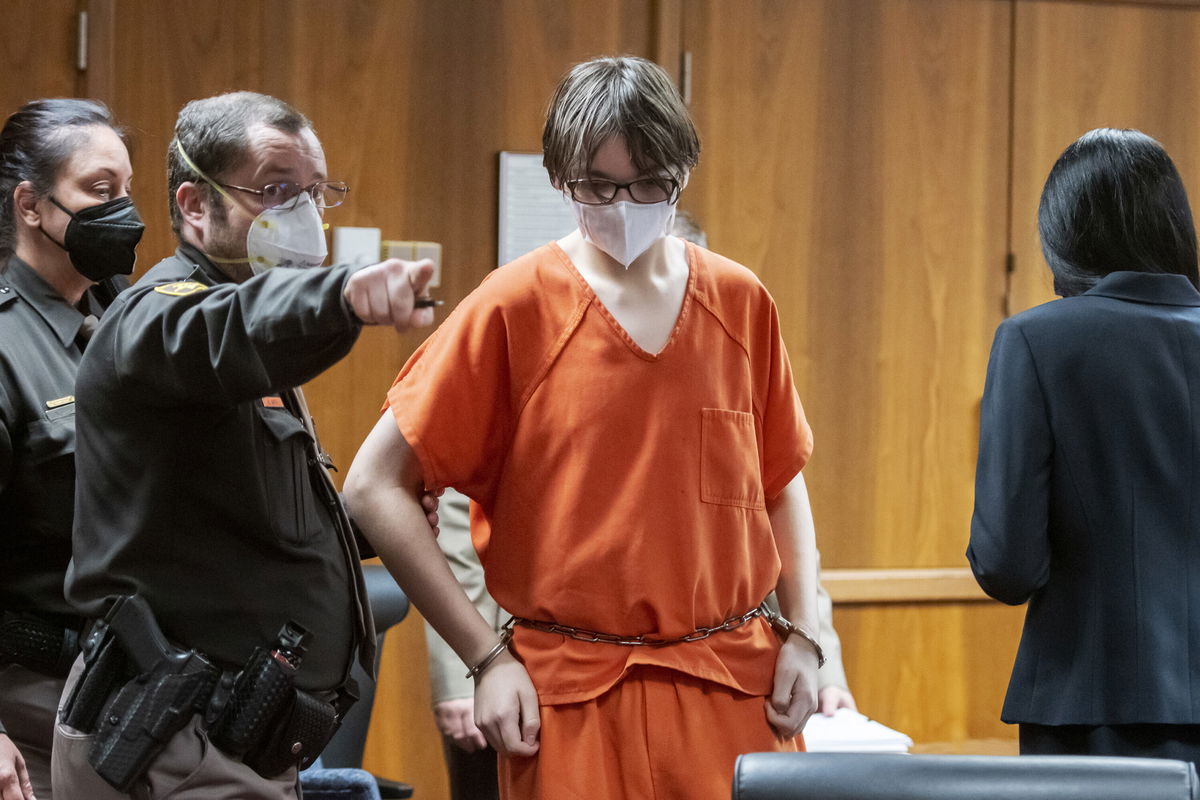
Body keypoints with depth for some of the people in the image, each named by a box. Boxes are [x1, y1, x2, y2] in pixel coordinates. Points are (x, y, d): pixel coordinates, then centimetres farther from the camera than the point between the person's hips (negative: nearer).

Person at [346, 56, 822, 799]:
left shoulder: (742, 304, 7)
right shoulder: (515, 306, -3)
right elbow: (377, 486, -3)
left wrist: (804, 635, 6)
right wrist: (486, 656, -6)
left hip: (735, 684, 3)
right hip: (574, 702, -3)